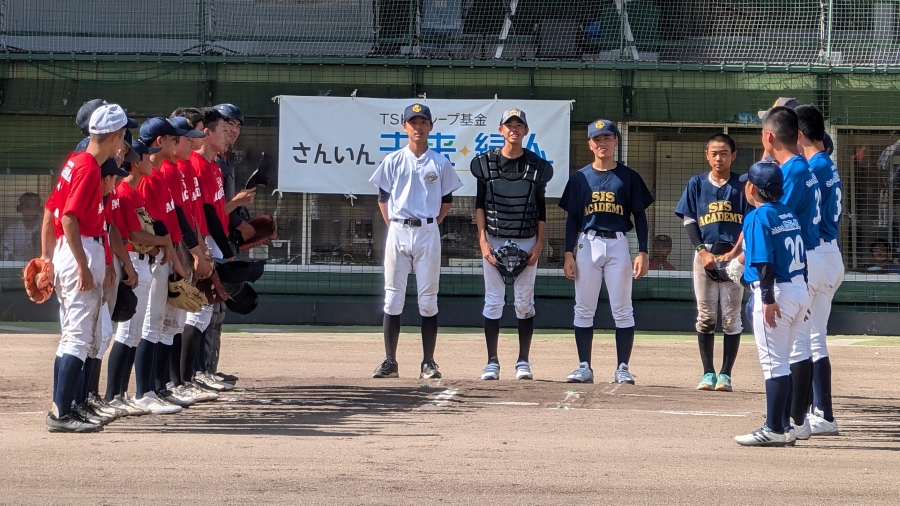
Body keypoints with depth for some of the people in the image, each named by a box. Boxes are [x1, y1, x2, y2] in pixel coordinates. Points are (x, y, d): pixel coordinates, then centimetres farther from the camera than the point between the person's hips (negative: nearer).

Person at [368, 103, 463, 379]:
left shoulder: (440, 163, 5)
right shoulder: (393, 161, 5)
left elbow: (447, 201, 11)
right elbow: (383, 198, 9)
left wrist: (430, 225, 5)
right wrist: (393, 226, 2)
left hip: (428, 233, 0)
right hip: (398, 232, 0)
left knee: (428, 299, 1)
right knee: (393, 297, -1)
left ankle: (428, 363, 4)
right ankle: (390, 362, 2)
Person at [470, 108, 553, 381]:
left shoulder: (537, 166, 4)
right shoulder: (486, 162, 4)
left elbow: (541, 209, 6)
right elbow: (480, 204, 4)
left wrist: (538, 244, -2)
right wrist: (483, 240, -6)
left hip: (526, 242, 0)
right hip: (494, 240, 0)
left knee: (525, 303, 2)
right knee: (493, 302, -1)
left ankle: (523, 362, 7)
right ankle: (492, 363, 2)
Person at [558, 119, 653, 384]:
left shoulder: (629, 177, 5)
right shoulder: (580, 178, 8)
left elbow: (640, 216, 5)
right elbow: (572, 218, 8)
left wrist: (642, 253, -4)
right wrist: (568, 255, 0)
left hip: (618, 245, -1)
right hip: (587, 245, 1)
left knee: (622, 310, -3)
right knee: (584, 309, 2)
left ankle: (622, 368, 1)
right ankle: (584, 367, 7)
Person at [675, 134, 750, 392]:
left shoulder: (741, 186, 3)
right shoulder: (697, 184, 7)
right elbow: (689, 220, 5)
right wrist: (702, 251, -8)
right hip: (704, 256, 1)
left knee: (731, 318, -1)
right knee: (705, 317, 2)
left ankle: (725, 374, 4)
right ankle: (708, 372, 9)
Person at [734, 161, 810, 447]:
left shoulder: (758, 217, -11)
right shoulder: (789, 214, 13)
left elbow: (765, 262, -18)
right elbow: (801, 256, 15)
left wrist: (768, 299, -20)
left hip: (776, 291, -8)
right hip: (800, 289, 9)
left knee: (773, 362, -6)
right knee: (783, 360, 16)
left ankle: (774, 430, -5)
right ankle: (785, 426, 18)